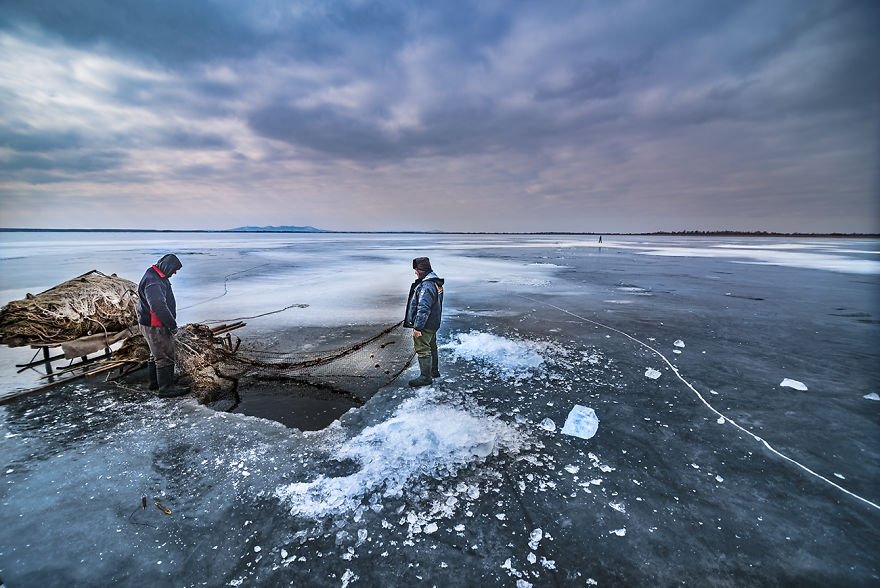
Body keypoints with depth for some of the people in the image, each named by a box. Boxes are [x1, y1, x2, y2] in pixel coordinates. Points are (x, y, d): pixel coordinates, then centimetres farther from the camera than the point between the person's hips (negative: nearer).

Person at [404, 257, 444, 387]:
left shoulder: (427, 286, -25)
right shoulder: (436, 282, 10)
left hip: (425, 325, -11)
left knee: (423, 350, -1)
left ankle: (425, 377, 7)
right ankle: (434, 371, 36)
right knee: (432, 348, 21)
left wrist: (417, 327, -24)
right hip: (433, 323, 11)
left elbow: (423, 309, -28)